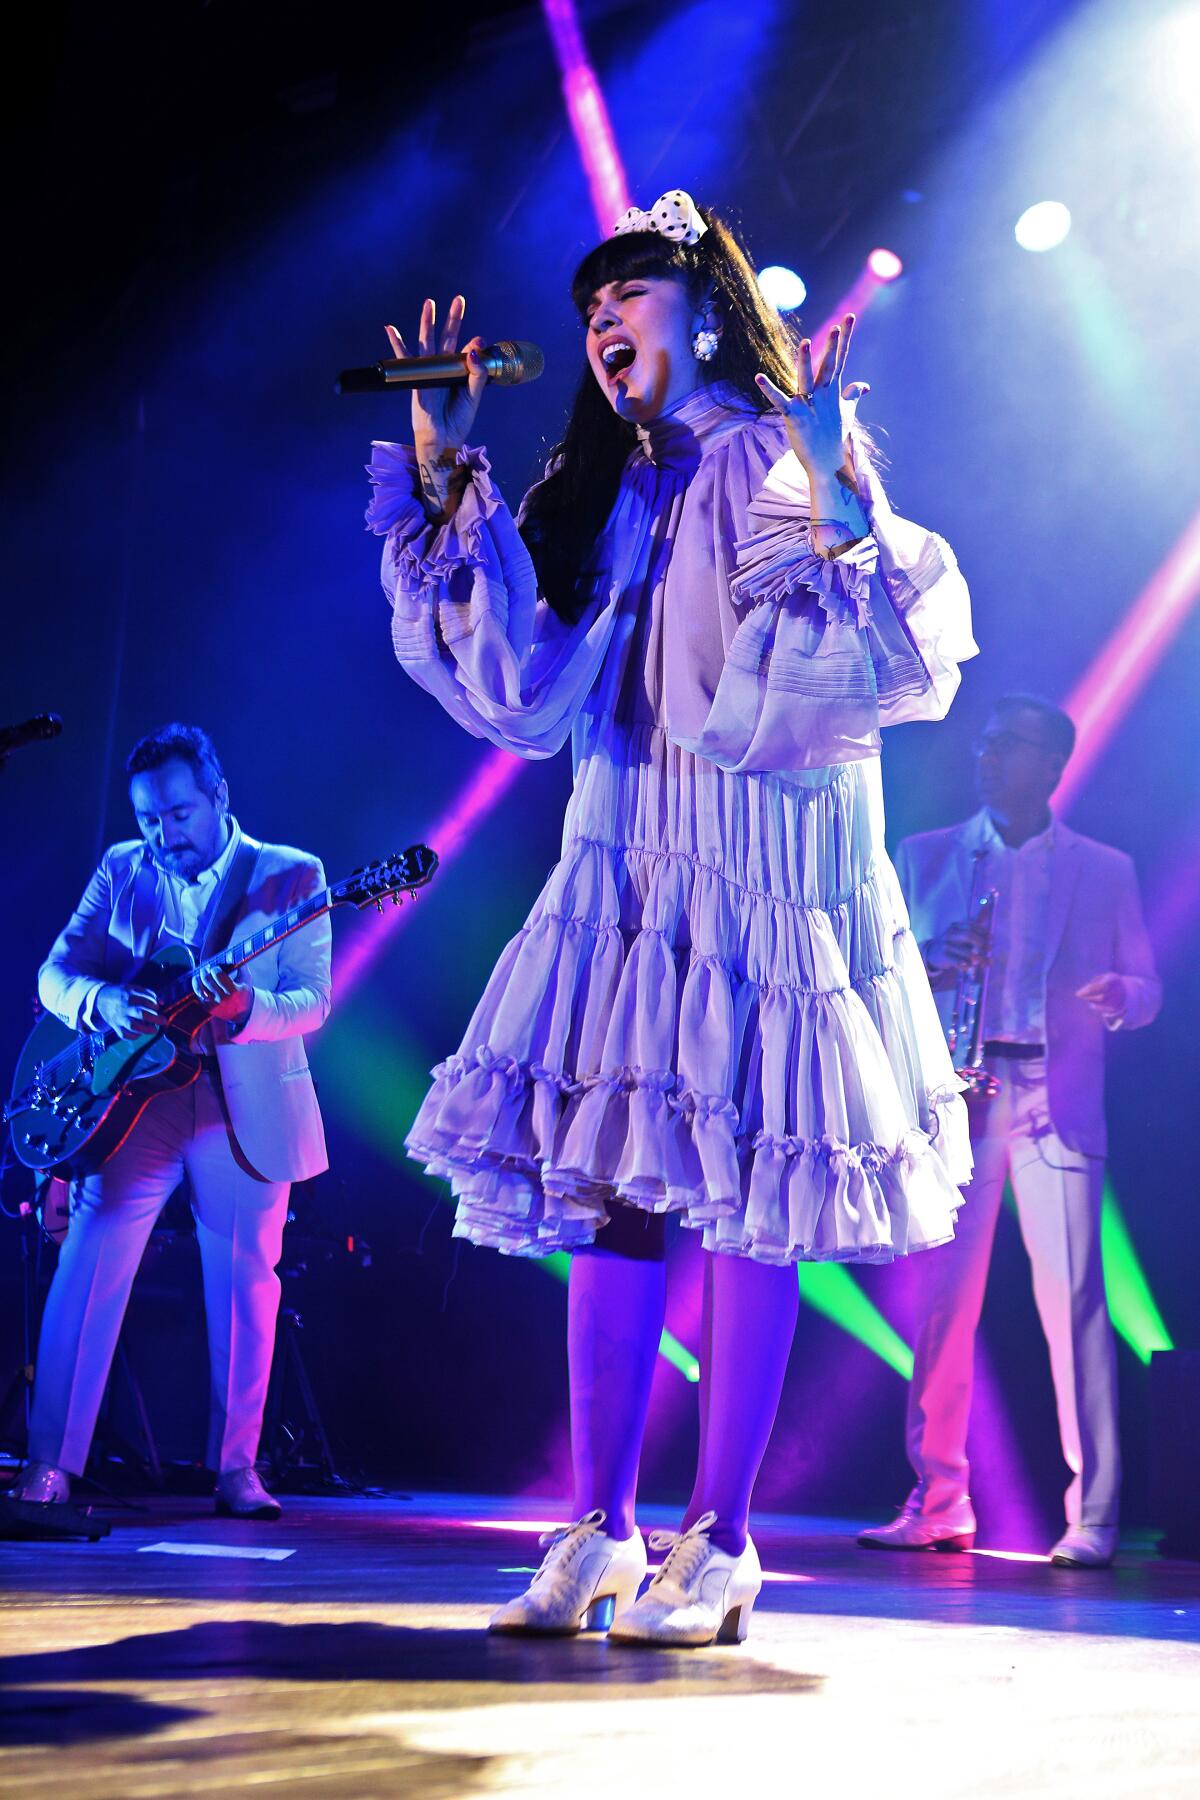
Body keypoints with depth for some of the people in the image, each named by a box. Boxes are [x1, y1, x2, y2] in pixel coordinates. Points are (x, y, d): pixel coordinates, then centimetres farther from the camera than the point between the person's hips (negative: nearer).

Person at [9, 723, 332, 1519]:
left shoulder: (292, 876, 1)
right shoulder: (120, 871, 9)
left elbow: (311, 1001, -7)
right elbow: (56, 972, 5)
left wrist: (244, 1008, -28)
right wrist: (103, 1002, -17)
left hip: (249, 1115, -1)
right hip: (134, 1102, 2)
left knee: (246, 1286, 2)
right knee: (88, 1272, -5)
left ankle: (236, 1468, 14)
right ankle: (50, 1463, 2)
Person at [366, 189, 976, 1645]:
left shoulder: (786, 466, -2)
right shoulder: (598, 497, 16)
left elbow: (892, 657, -14)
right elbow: (527, 692, 2)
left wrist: (834, 496, -27)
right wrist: (445, 480, 2)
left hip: (769, 878, -5)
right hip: (626, 873, 6)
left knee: (749, 1199, -3)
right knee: (611, 1184, 2)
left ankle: (718, 1546, 5)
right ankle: (598, 1531, 8)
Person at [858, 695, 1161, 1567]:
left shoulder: (1105, 870, 14)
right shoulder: (924, 857, 16)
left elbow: (1146, 989, 11)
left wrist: (1118, 996, -12)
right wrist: (925, 965, -11)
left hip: (1055, 1102, -1)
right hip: (951, 1095, 1)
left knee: (1072, 1300, -8)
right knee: (941, 1300, -2)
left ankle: (1092, 1517, -3)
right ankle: (938, 1504, 6)